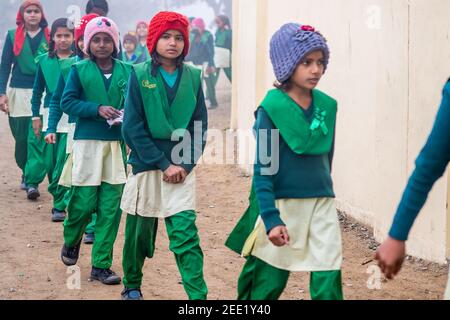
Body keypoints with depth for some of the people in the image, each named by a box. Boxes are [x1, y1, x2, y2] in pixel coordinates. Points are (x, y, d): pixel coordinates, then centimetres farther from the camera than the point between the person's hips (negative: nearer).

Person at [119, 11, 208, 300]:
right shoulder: (140, 75, -5)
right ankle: (132, 285, 33)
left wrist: (185, 165, -8)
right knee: (139, 231, 12)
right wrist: (163, 164, -12)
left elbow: (200, 125, 4)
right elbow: (133, 127, -8)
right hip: (146, 166, -1)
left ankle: (198, 296, -9)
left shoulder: (193, 76, 1)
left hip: (182, 170, 1)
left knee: (185, 233, -8)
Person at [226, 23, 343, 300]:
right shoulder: (272, 107, -10)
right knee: (270, 283, 7)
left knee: (328, 282, -4)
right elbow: (263, 169, -11)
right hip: (281, 204, -4)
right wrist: (271, 219, -18)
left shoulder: (328, 106, 4)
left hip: (322, 204, 4)